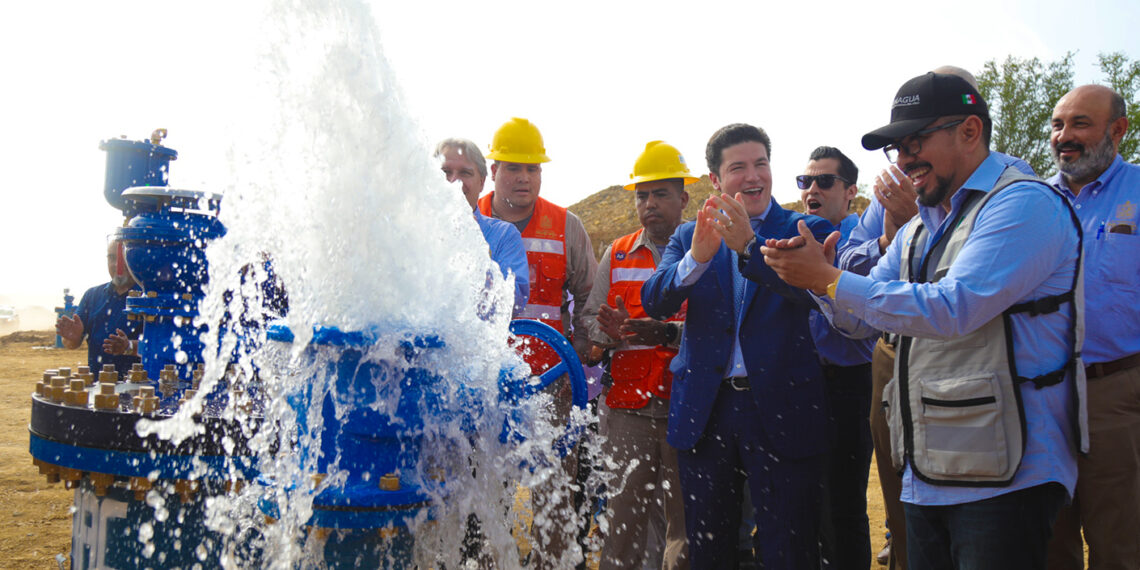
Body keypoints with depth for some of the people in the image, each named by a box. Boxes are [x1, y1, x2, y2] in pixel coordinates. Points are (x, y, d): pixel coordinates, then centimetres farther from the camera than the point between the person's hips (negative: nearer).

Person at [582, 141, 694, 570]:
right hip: (627, 408, 2)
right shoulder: (617, 255, 15)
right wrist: (611, 330, -9)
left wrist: (667, 332, -23)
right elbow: (590, 320, 13)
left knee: (684, 517, 4)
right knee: (623, 515, 4)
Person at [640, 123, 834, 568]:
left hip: (781, 411, -2)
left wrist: (748, 246, -29)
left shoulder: (807, 230, 2)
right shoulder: (688, 237, 9)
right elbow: (654, 302, -6)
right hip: (705, 412, 3)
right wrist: (697, 256, -25)